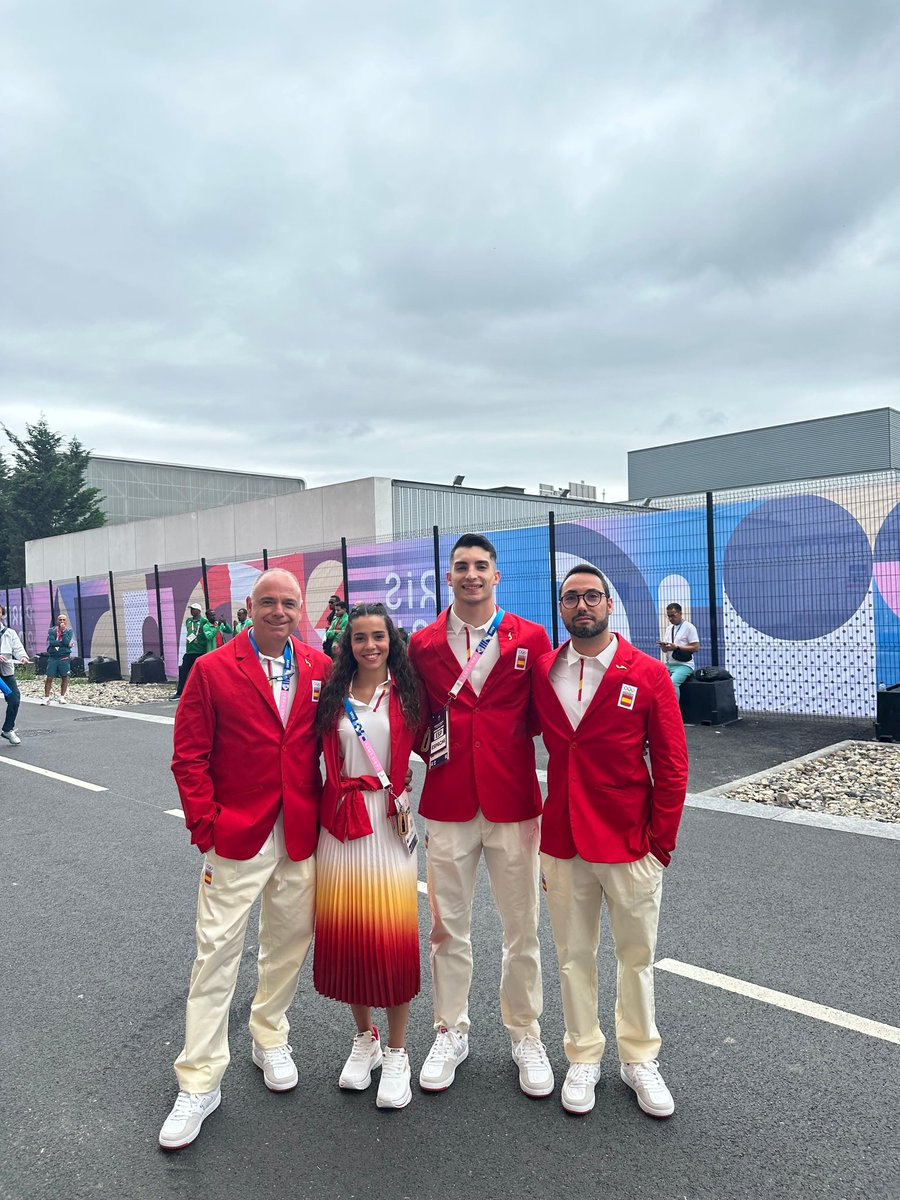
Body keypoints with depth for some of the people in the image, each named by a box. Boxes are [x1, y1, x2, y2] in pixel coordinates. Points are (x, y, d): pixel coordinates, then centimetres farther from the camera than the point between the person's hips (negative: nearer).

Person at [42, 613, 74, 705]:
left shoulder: (69, 631, 5)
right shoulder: (51, 630, 5)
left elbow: (66, 641, -11)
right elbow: (51, 642, -10)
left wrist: (63, 630, -10)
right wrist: (66, 644, -12)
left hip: (64, 657, 0)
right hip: (52, 657, 0)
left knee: (64, 677, 5)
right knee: (49, 678, -2)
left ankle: (62, 697, 17)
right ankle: (46, 698, 4)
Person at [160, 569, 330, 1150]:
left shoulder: (322, 669, 2)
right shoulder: (213, 670, -6)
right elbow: (190, 757, -5)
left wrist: (328, 811, 2)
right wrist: (206, 825, -9)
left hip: (300, 836, 3)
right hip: (236, 837, -3)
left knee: (288, 945, 15)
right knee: (217, 952, 2)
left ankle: (270, 1037, 40)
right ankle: (199, 1083, 17)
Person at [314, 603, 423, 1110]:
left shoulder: (406, 692, 0)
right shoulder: (334, 693, 5)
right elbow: (321, 752, 12)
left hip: (391, 820, -2)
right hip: (342, 818, 2)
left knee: (394, 935, -1)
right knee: (345, 931, 8)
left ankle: (397, 1053, 18)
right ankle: (364, 1038, 30)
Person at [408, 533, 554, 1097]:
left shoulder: (531, 638, 0)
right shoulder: (424, 643, 3)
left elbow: (544, 716, 5)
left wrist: (506, 737, -9)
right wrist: (435, 748, -5)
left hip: (513, 801, -1)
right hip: (448, 803, 1)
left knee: (523, 929, 10)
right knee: (449, 928, 12)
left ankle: (526, 1036, 31)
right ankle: (451, 1033, 32)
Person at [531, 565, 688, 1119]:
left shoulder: (648, 674, -7)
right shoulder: (542, 671, 2)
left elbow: (671, 767, -5)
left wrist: (660, 843, -7)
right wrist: (544, 831, 4)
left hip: (629, 844, -2)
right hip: (563, 843, 2)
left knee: (637, 956, 13)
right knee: (574, 956, 14)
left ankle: (639, 1058, 34)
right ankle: (584, 1058, 33)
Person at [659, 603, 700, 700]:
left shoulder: (689, 627, -4)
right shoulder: (668, 628, 16)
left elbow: (696, 648, -10)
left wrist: (677, 647, -19)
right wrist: (663, 646, -8)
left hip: (684, 665, -7)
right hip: (669, 664, 7)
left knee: (672, 682, -32)